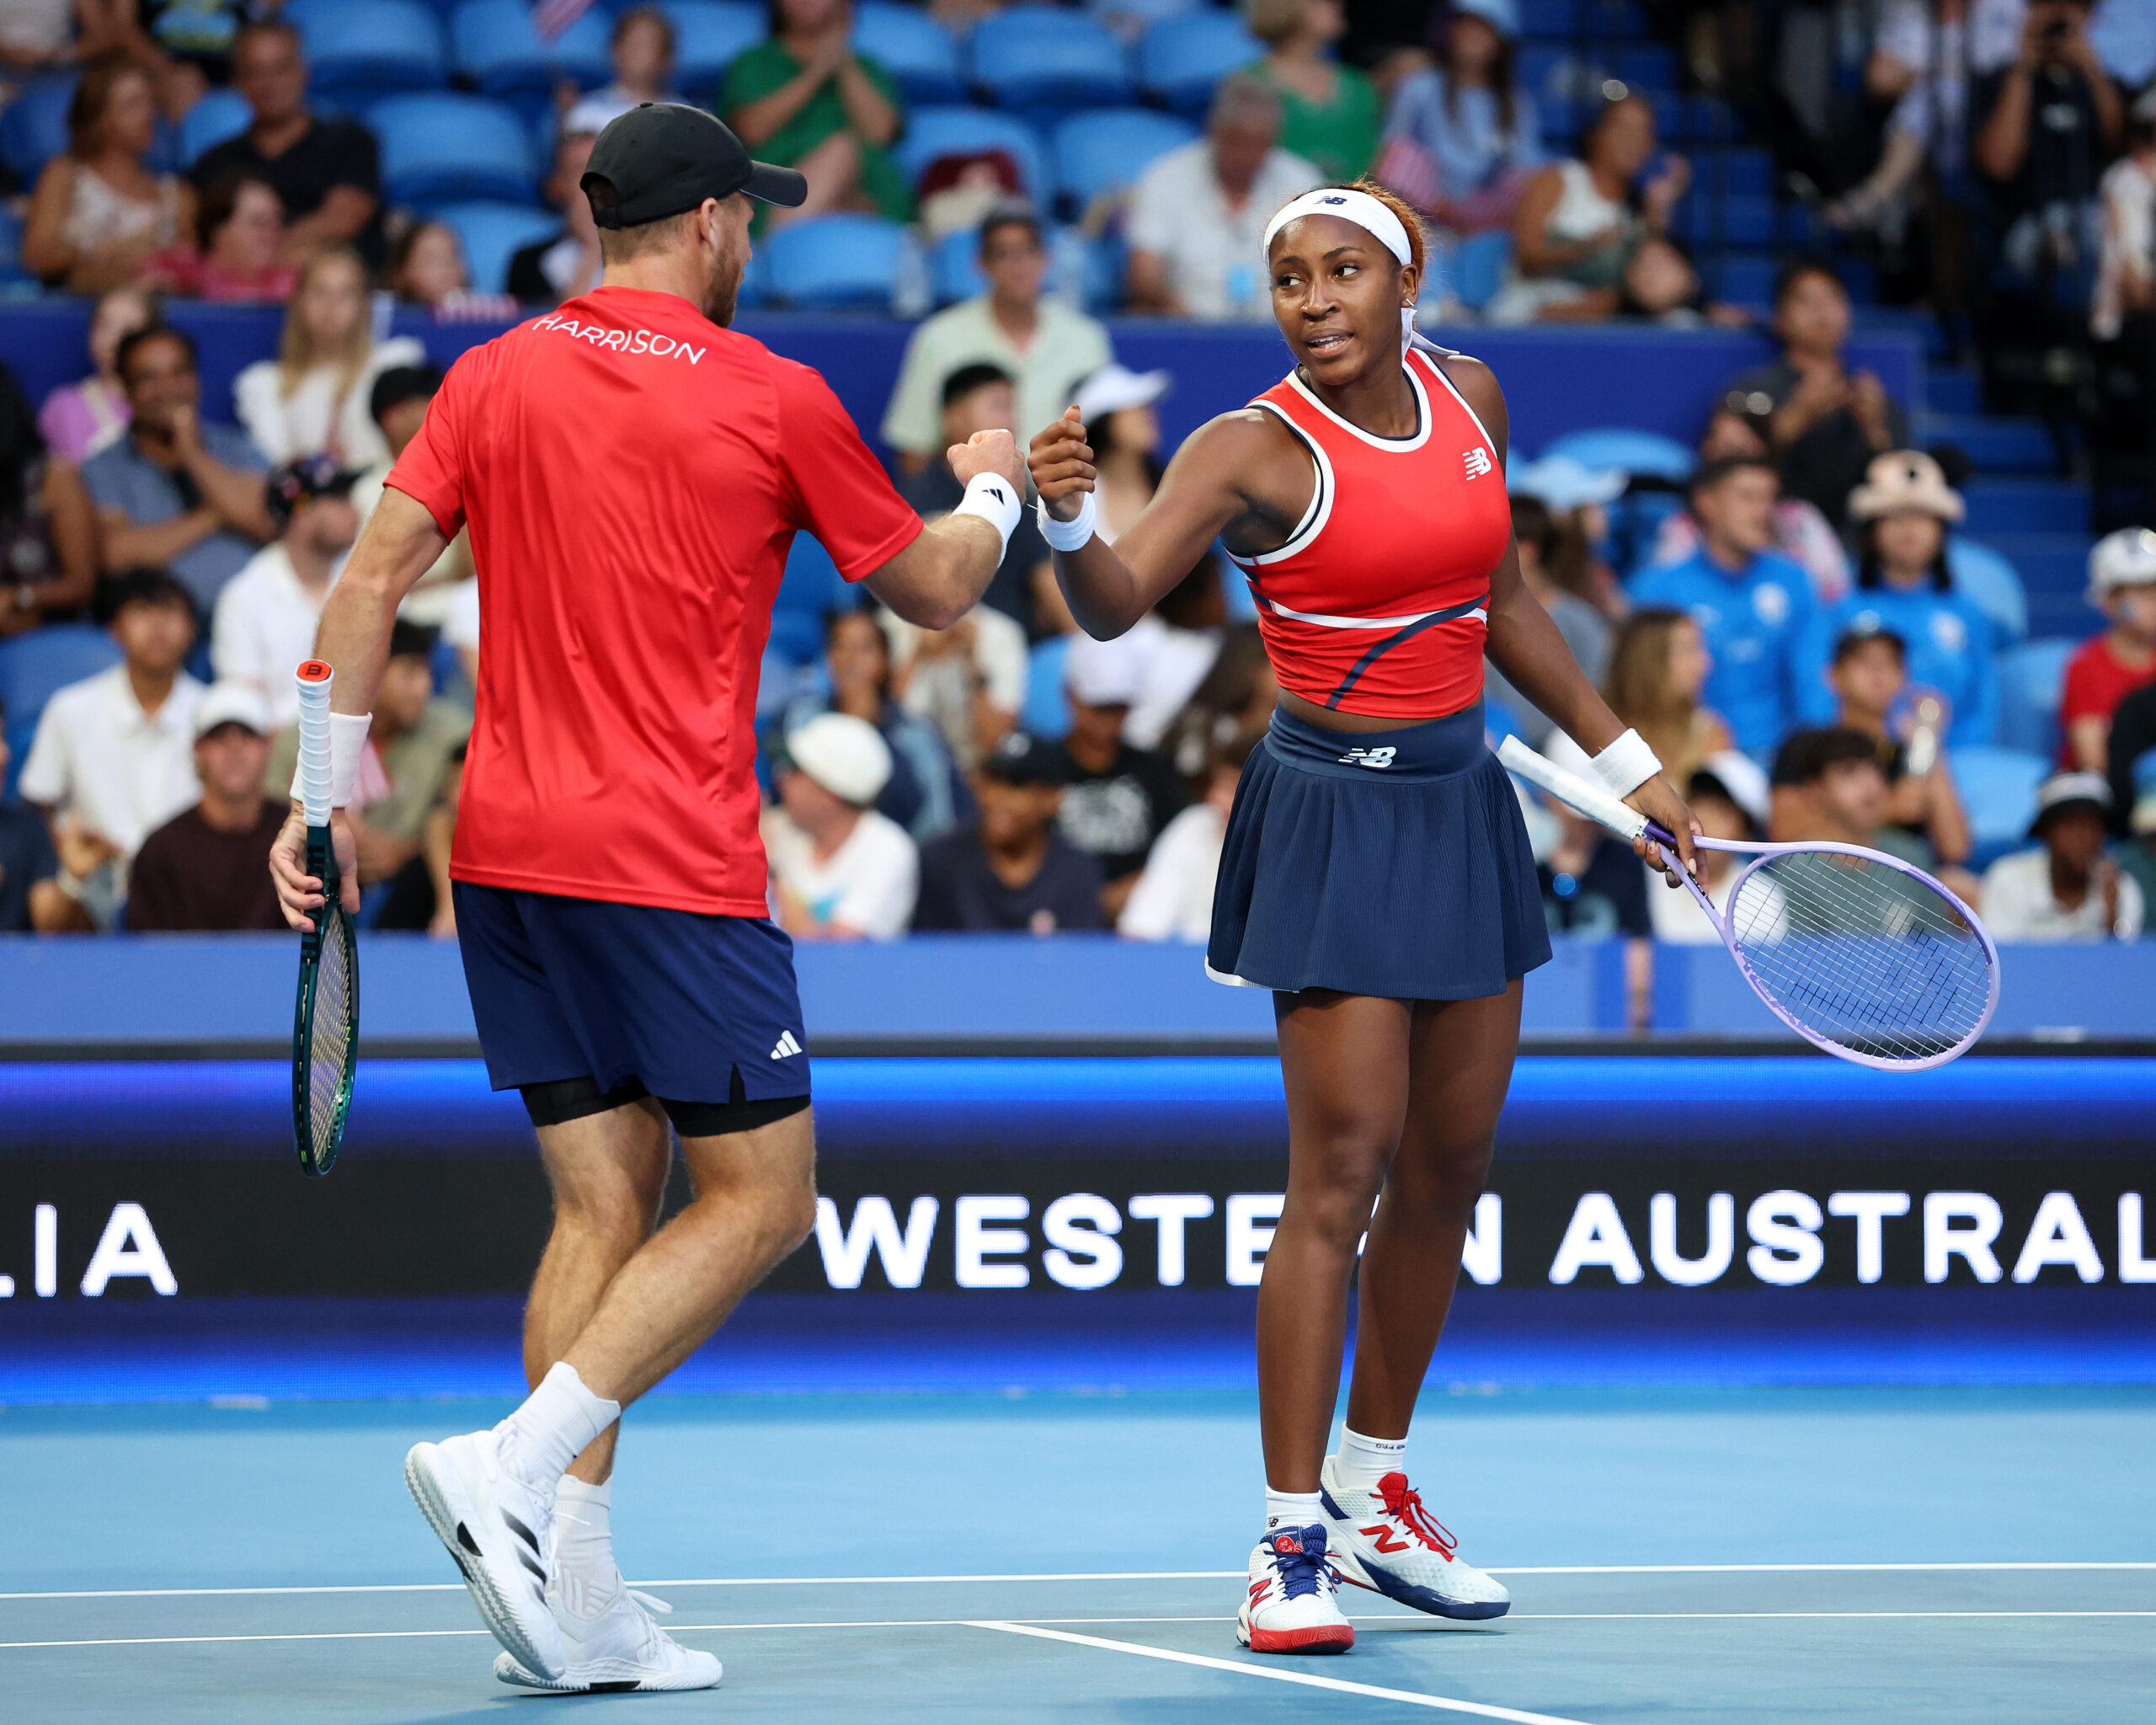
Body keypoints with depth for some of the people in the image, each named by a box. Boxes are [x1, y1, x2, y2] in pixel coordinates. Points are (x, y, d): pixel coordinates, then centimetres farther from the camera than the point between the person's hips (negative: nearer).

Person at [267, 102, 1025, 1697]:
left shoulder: (492, 380, 8)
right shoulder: (772, 399, -3)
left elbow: (373, 578, 2)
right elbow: (932, 591, 9)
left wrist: (334, 788, 7)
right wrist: (994, 491, 29)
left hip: (507, 851, 6)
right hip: (675, 863, -6)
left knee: (604, 1207, 9)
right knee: (761, 1197, 2)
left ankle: (576, 1601, 2)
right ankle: (517, 1464, -15)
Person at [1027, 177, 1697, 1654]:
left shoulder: (1470, 397, 5)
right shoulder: (1259, 449, -12)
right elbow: (1117, 606, -24)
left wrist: (1627, 758, 20)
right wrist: (1071, 518, -45)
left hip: (1463, 805, 7)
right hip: (1337, 815, -7)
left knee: (1450, 1168, 11)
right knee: (1341, 1174, -12)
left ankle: (1376, 1494, 26)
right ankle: (1293, 1545, -8)